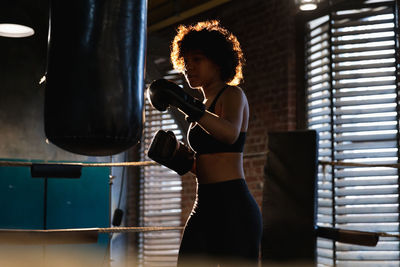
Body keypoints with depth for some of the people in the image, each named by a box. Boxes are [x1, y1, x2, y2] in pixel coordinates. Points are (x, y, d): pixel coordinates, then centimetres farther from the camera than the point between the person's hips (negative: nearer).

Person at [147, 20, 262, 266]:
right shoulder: (205, 106, 20)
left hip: (234, 208, -8)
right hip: (205, 209, 8)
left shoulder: (233, 95, -4)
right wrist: (182, 159, 6)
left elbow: (230, 134, -28)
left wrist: (188, 105, -39)